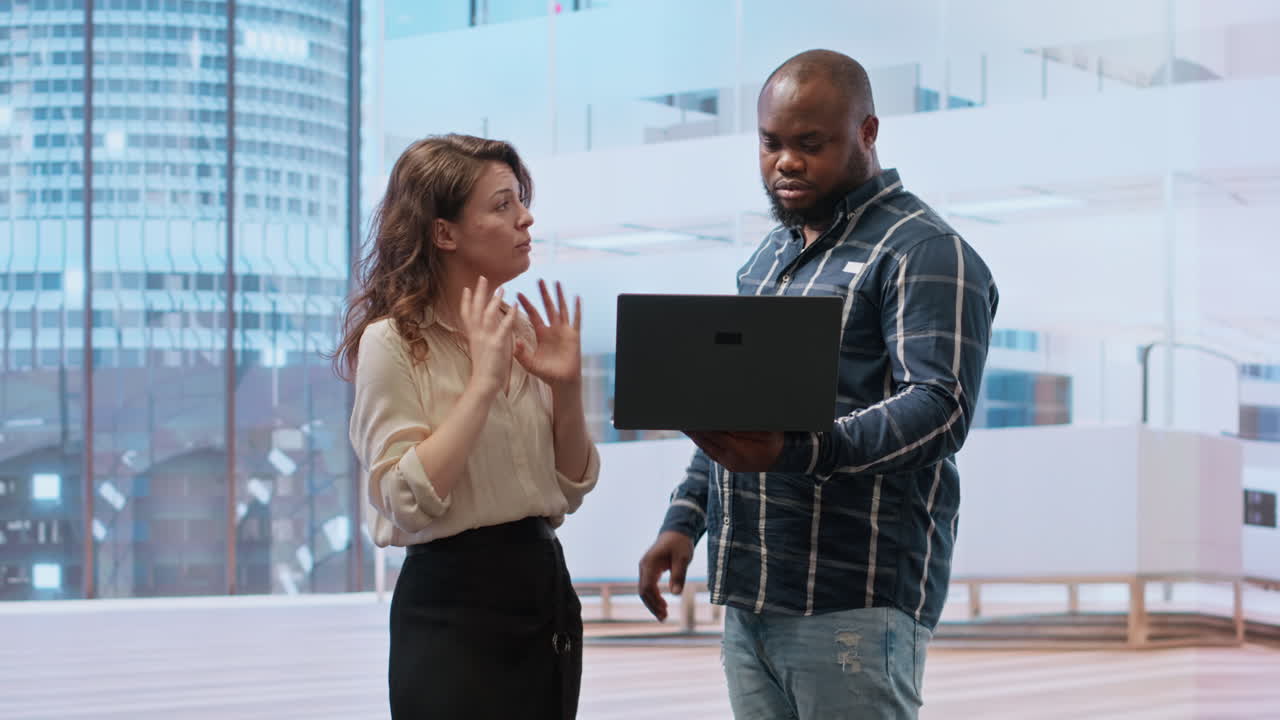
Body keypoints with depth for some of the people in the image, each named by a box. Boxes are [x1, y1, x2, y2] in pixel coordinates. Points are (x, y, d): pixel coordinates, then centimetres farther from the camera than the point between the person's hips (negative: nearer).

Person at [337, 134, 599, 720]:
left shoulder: (522, 332, 7)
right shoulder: (393, 343, -10)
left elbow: (570, 490, 10)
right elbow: (410, 502, -21)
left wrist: (567, 387, -4)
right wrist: (482, 382, -20)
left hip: (548, 586, 6)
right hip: (454, 604, -6)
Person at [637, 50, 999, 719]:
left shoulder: (922, 253, -7)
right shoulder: (769, 258, 21)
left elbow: (940, 406, -20)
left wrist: (799, 452, -33)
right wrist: (683, 519, 13)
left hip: (853, 603, -8)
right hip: (747, 599, 8)